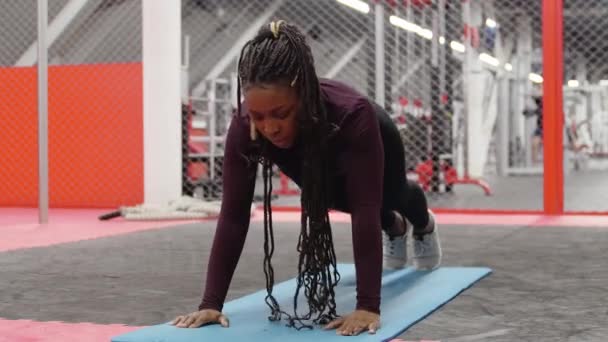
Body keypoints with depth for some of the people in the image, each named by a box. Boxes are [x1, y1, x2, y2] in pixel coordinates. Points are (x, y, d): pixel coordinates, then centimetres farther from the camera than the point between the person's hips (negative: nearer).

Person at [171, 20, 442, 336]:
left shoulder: (353, 116, -50)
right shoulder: (244, 126, -41)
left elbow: (365, 209, -50)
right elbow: (234, 215, -38)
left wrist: (368, 305, -53)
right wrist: (211, 302, -42)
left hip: (371, 143, -2)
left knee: (394, 197, 31)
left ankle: (424, 225, 68)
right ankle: (396, 228, 64)